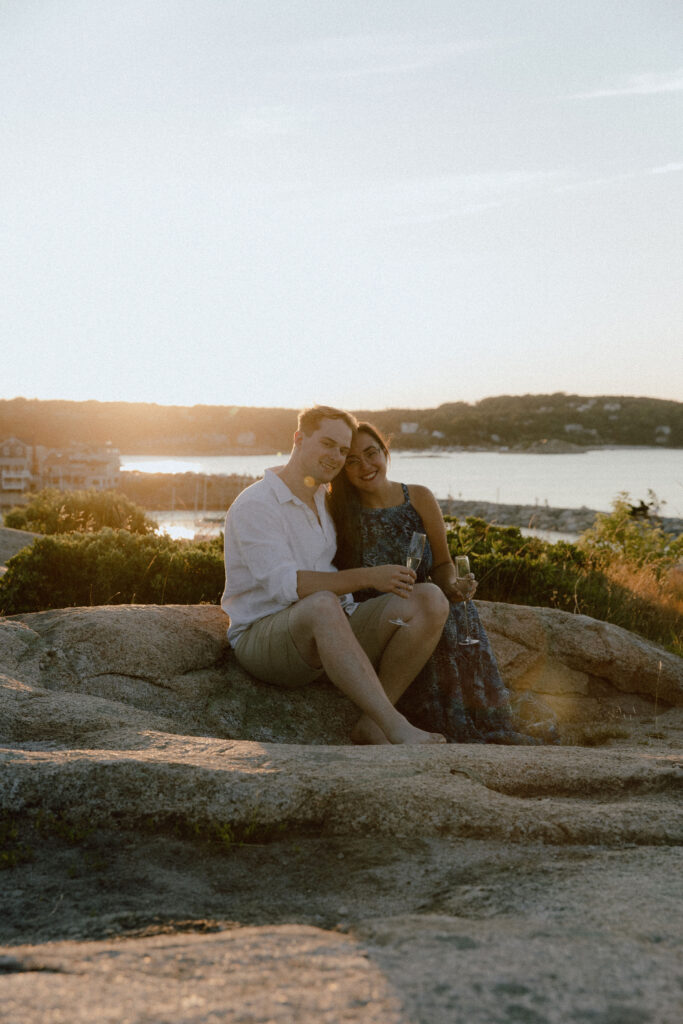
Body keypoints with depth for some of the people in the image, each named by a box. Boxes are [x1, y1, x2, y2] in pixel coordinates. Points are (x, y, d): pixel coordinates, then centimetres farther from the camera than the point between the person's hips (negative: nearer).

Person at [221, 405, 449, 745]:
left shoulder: (323, 500, 17)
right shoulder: (255, 505, -10)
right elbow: (286, 585, -22)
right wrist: (367, 577, -26)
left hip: (330, 637, 8)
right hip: (264, 637, -7)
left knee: (430, 600, -16)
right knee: (322, 605, -43)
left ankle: (371, 724, -18)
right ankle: (396, 727, -43)